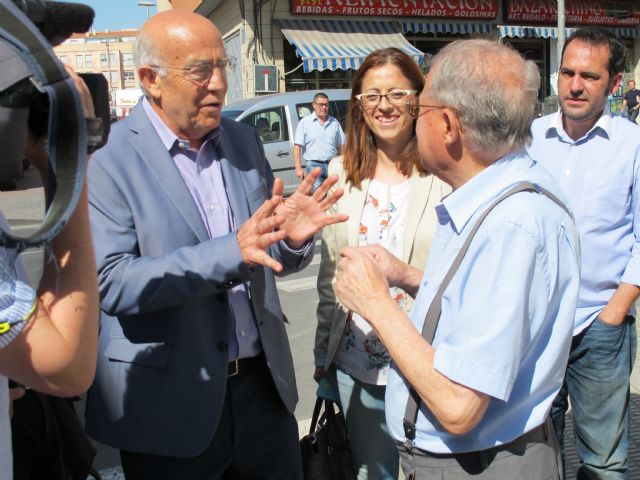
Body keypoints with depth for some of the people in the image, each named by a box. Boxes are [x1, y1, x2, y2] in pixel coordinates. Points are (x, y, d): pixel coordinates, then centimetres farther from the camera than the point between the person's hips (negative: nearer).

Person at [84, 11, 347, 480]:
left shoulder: (245, 140, 5)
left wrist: (292, 238, -15)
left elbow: (272, 259, 9)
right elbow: (111, 282, -19)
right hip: (168, 405, -4)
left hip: (264, 385, 5)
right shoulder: (106, 160, -11)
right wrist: (232, 251, -29)